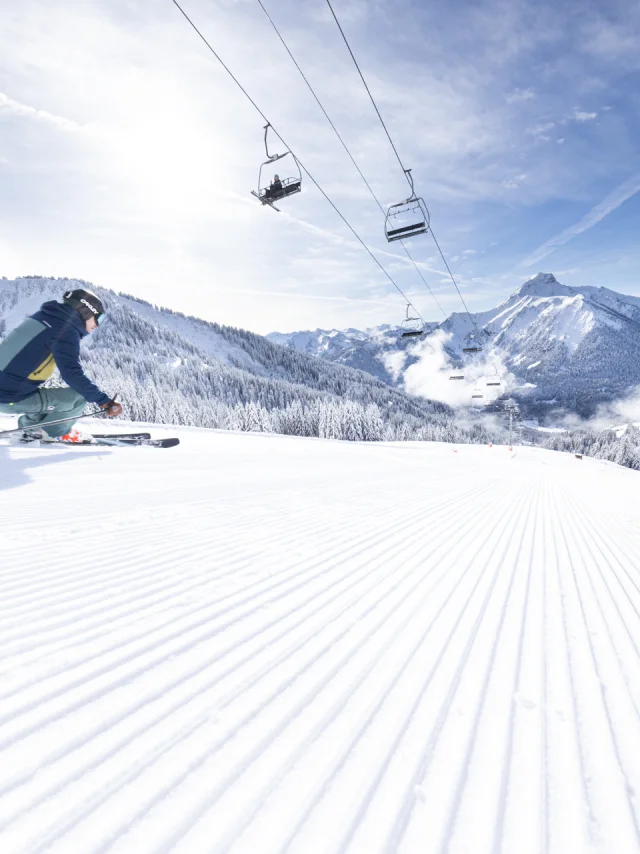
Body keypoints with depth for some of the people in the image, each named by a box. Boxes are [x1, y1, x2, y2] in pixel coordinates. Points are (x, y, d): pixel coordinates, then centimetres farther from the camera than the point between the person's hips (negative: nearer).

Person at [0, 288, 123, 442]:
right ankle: (50, 432, 8)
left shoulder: (44, 317, 12)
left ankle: (31, 425, 19)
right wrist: (104, 401, -19)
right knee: (80, 397, -8)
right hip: (14, 399, -9)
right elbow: (72, 374, -23)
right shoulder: (65, 330, -14)